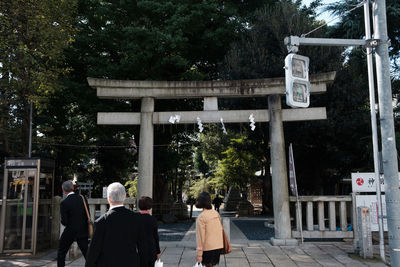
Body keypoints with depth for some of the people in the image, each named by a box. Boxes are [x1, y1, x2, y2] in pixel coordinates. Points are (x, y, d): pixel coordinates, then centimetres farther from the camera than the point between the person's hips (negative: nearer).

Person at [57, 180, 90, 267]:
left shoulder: (64, 203, -14)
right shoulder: (83, 198, -1)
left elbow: (64, 222, -13)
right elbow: (87, 216, 3)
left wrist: (62, 221, 8)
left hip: (70, 232, -3)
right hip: (83, 231, 3)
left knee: (61, 253, 16)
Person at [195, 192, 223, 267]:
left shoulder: (201, 217, -16)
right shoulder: (216, 213, 2)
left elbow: (201, 237, -16)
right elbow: (221, 229, 9)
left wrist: (199, 254, -12)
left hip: (208, 248, -6)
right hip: (218, 246, 6)